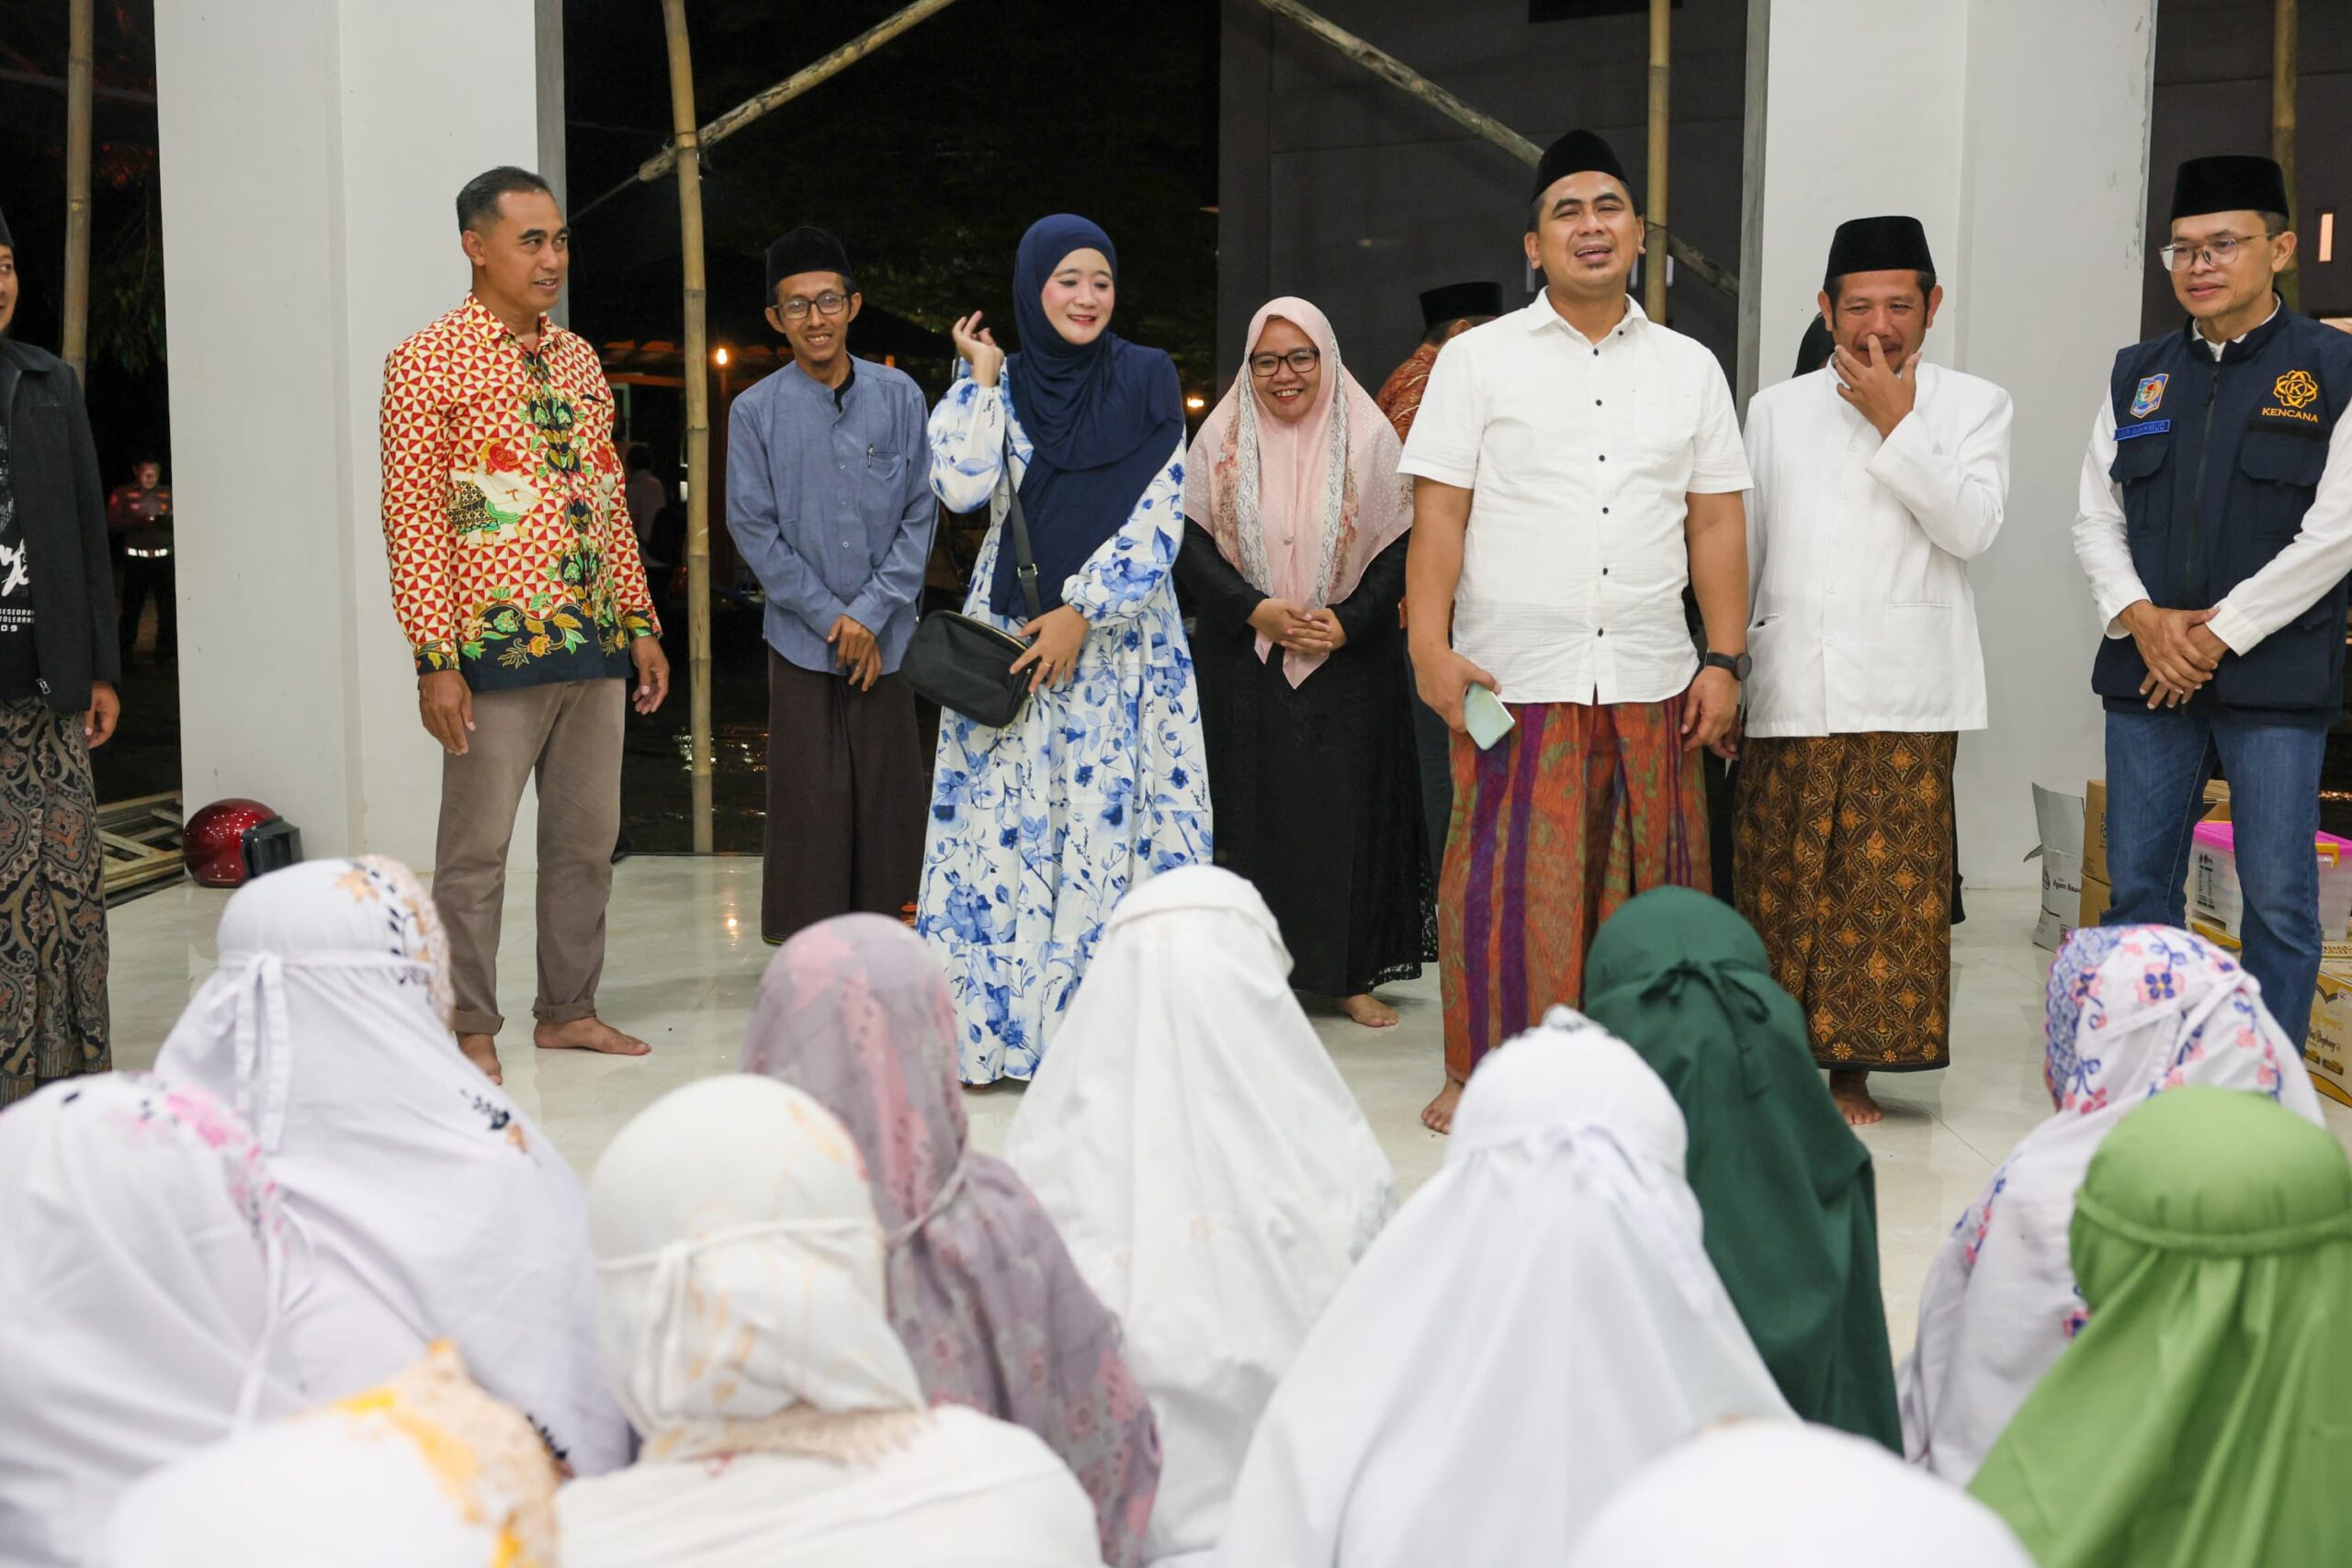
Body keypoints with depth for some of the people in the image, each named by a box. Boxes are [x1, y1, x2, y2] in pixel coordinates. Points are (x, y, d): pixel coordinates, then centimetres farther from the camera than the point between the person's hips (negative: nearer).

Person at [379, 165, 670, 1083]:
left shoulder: (577, 359, 14)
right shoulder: (428, 361, -6)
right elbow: (411, 519, -10)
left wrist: (641, 623, 13)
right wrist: (435, 660, -15)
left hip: (594, 639, 7)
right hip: (495, 646, -6)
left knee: (587, 837, 12)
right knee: (478, 847, 1)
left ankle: (567, 1009, 25)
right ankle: (471, 1029, 13)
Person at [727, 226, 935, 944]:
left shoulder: (898, 395, 0)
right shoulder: (755, 411, -2)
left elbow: (920, 513, 1)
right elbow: (753, 528, -1)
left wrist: (872, 613, -7)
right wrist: (830, 618, -6)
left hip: (886, 635, 1)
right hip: (801, 638, -1)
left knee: (888, 788, 6)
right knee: (811, 796, 2)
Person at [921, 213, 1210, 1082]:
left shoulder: (1147, 379, 3)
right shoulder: (1005, 385, 6)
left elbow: (1159, 519, -4)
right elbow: (961, 486, -10)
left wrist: (1083, 612, -11)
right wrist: (980, 375, -4)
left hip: (1122, 639, -1)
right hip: (1011, 634, 1)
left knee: (1115, 818, -2)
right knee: (1009, 822, 0)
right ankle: (997, 1024, 7)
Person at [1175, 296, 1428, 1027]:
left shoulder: (1368, 437, 0)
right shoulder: (1220, 436, 3)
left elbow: (1399, 546, -1)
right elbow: (1190, 541, 0)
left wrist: (1350, 623, -14)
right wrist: (1254, 610, -13)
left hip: (1347, 664, 0)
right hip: (1242, 663, 1)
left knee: (1346, 811, 2)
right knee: (1249, 808, 2)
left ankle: (1351, 973, 12)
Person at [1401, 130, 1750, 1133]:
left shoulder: (1690, 368, 14)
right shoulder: (1478, 360, 6)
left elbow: (1716, 524, 12)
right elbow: (1439, 512, 0)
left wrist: (1725, 659, 5)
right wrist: (1430, 647, -10)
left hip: (1651, 682, 3)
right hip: (1514, 676, -3)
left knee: (1643, 892, 6)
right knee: (1506, 886, -2)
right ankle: (1483, 1077, 12)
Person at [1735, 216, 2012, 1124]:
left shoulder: (1972, 406, 8)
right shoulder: (1775, 409, 14)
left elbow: (1973, 528, -7)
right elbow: (1740, 545, 15)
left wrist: (1896, 423, -9)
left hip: (1904, 696, -2)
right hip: (1789, 690, 2)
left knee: (1884, 883, -1)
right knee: (1779, 880, 2)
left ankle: (1854, 1068, 10)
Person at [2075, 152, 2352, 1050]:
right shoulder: (2137, 376, 13)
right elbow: (2095, 519, 11)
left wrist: (2220, 633, -12)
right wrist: (2140, 618, -7)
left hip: (2275, 677, -4)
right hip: (2148, 673, 4)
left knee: (2278, 900, 0)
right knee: (2138, 888, 8)